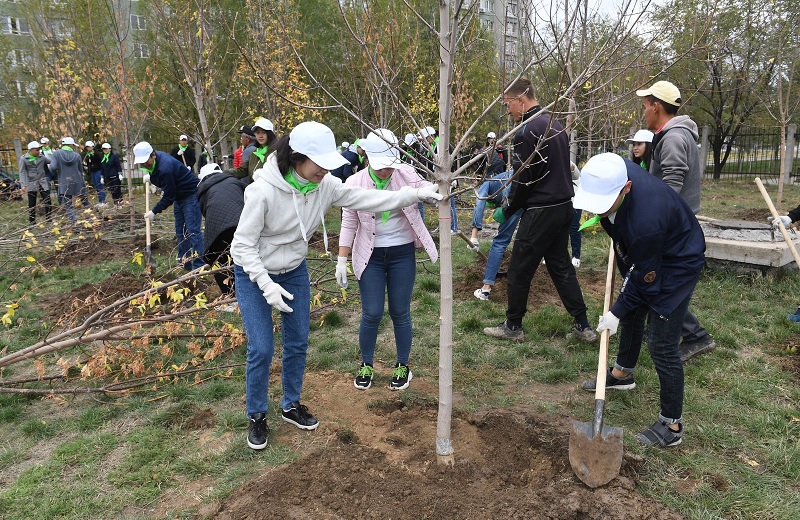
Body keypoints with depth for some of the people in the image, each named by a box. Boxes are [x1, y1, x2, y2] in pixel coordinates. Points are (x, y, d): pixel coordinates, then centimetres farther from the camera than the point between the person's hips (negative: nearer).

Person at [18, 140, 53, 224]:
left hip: (43, 183, 2)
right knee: (32, 204, 5)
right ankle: (32, 222, 16)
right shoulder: (23, 159, -3)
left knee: (48, 202, -1)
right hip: (31, 184, -2)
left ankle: (49, 220, 11)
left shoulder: (41, 156, 3)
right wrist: (23, 185, -14)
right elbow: (22, 172, -5)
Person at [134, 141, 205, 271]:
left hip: (191, 195, -10)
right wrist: (150, 177, 7)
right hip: (179, 196, 10)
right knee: (180, 232, 10)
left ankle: (199, 267, -16)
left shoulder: (165, 168, -30)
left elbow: (168, 197, -23)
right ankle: (185, 264, 15)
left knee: (193, 231, -15)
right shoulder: (156, 159, 0)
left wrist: (154, 212, -16)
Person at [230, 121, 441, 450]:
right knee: (261, 349, -4)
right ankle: (257, 416, 20)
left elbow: (368, 199, -10)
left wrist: (416, 194, -14)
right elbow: (243, 244, -23)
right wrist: (267, 285, -29)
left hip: (294, 271, 5)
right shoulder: (263, 190, -30)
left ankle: (291, 405, 34)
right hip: (254, 274, -5)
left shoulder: (324, 185, -15)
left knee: (298, 343, 11)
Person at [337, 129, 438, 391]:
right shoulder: (355, 184, -8)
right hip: (370, 257, 0)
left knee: (400, 313, 8)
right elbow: (348, 225, -2)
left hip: (402, 254, 1)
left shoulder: (406, 175, -6)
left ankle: (402, 367, 27)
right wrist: (341, 261, -3)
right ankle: (366, 366, 26)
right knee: (372, 314, 2)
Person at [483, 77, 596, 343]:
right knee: (561, 266, 17)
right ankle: (583, 326, 19)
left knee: (519, 270, 4)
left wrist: (506, 211, -2)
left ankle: (513, 326, 17)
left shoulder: (527, 130, -15)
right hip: (564, 206, 9)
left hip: (540, 212, -9)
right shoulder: (555, 125, 13)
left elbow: (523, 180, -17)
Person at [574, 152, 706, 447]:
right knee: (631, 316, 24)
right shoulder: (613, 172, -21)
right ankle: (622, 374, 47)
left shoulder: (645, 219, -43)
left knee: (661, 345, -8)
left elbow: (644, 277, -26)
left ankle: (672, 425, 7)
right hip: (640, 255, 9)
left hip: (676, 263, -9)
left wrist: (617, 312, -14)